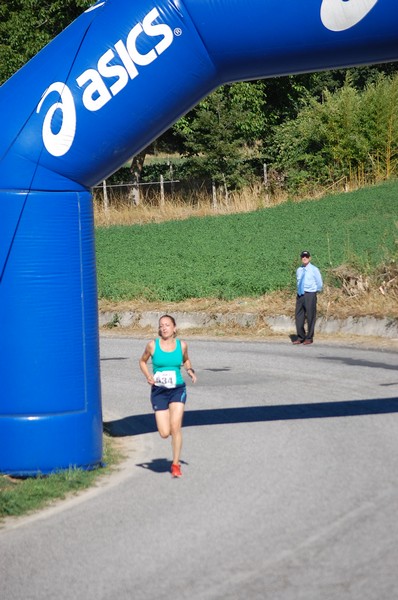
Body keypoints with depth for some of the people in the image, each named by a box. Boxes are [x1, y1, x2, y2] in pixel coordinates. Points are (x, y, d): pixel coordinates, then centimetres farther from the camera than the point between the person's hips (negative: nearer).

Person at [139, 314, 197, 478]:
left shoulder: (182, 345, 0)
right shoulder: (152, 345, -4)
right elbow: (142, 361, 11)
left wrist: (190, 370, 0)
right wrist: (148, 376, -6)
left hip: (178, 390, 0)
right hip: (159, 391, 0)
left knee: (175, 427, -14)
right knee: (165, 433, -5)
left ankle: (176, 464, 2)